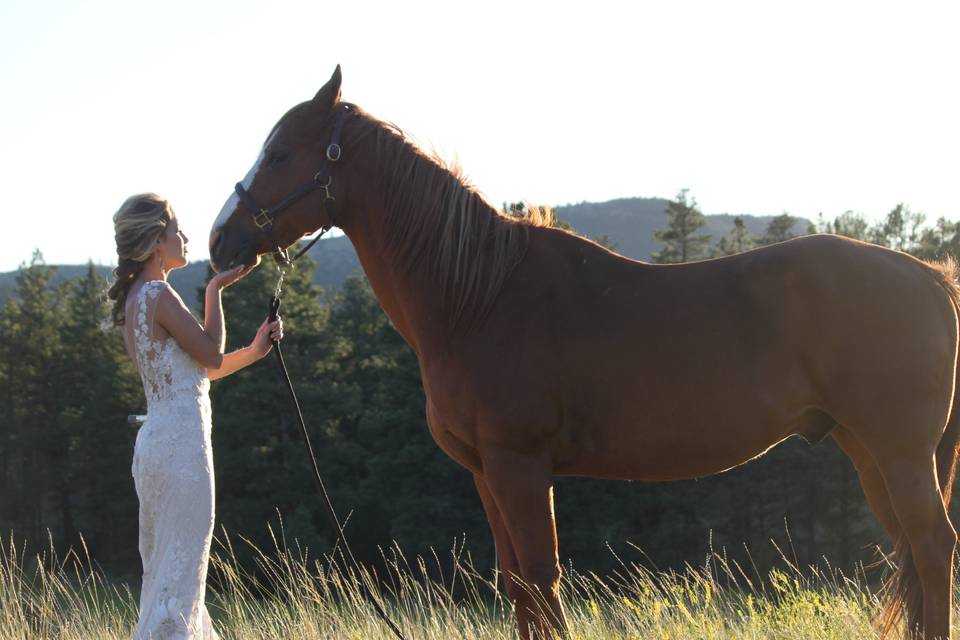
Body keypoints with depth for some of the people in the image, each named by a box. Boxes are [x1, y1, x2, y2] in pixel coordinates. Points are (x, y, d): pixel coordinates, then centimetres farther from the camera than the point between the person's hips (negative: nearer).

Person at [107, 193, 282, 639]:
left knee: (166, 569, 16)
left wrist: (254, 351, 14)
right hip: (181, 446, -10)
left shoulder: (136, 299, 15)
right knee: (180, 569, -5)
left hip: (156, 444, 10)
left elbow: (195, 371, 19)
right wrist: (215, 289, -3)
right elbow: (212, 356, -9)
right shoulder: (159, 295, -15)